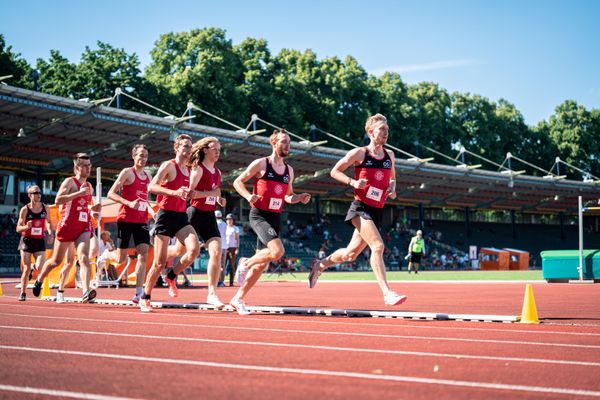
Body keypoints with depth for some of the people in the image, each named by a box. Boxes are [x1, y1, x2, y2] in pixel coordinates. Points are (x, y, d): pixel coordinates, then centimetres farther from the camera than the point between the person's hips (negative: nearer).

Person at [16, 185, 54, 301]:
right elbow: (18, 228, -5)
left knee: (40, 267, -15)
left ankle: (33, 267, 22)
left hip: (40, 241, 2)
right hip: (27, 241, -2)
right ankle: (22, 293, 17)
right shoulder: (25, 209, -7)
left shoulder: (44, 207, 1)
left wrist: (50, 231, -1)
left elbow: (49, 222, 17)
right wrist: (27, 226, -25)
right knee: (26, 270, 0)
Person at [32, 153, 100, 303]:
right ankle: (39, 280, 39)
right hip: (67, 226, -4)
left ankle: (86, 292, -32)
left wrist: (93, 208, 7)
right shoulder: (70, 182, -6)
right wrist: (79, 193, -26)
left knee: (84, 258, -18)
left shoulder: (89, 186, 15)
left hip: (83, 228, 4)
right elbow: (58, 200, -21)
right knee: (56, 261, 11)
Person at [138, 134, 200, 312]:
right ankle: (145, 298, 15)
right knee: (160, 262, -3)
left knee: (194, 249, -19)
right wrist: (174, 192, -28)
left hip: (181, 217, 6)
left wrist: (187, 194, 13)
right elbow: (151, 187, -18)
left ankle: (172, 277, 7)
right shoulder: (169, 165, -7)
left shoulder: (188, 170, 16)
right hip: (166, 215, -6)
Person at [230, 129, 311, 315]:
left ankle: (238, 299, 17)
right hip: (259, 215, -7)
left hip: (275, 218, 7)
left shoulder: (289, 170, 14)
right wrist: (248, 196, -19)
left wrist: (299, 198, 2)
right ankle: (246, 263, -1)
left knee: (262, 263, 5)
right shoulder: (261, 164, -4)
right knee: (278, 251, -27)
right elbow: (238, 181, -1)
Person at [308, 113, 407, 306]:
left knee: (351, 254, 14)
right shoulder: (359, 153, -4)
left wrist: (392, 188, 3)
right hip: (360, 208, -6)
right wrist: (352, 181, -16)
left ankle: (320, 265, 39)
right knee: (378, 246, -24)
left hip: (377, 212, 6)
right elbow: (334, 171, 1)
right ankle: (387, 293, -23)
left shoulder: (389, 155, 11)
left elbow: (392, 178, 27)